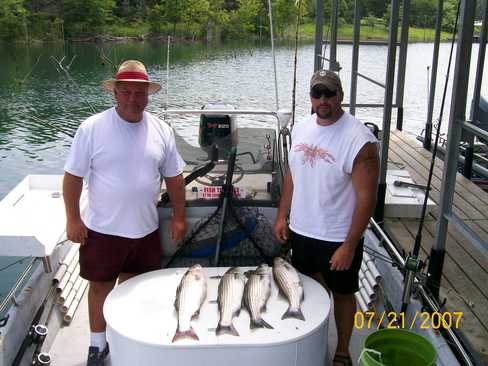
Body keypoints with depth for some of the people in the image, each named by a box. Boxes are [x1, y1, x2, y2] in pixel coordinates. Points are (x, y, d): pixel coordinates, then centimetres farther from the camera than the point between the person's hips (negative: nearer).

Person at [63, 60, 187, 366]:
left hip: (146, 229, 3)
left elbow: (174, 177, 6)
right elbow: (73, 176, -6)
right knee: (101, 286, 11)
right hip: (101, 229, -3)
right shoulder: (92, 128, -11)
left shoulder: (161, 130, -2)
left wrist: (179, 217, 6)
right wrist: (73, 219, -8)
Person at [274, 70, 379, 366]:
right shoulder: (301, 129, -1)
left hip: (338, 238, -5)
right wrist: (282, 216, 10)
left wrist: (349, 246, -19)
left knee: (342, 295, 14)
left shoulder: (360, 140, -21)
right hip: (301, 230, 6)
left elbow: (366, 198, -19)